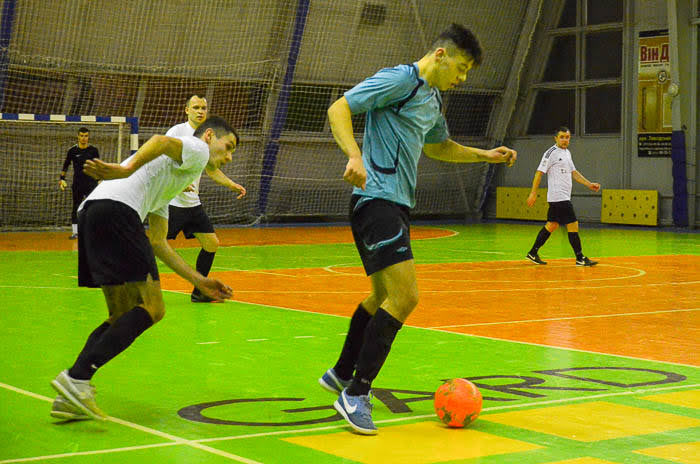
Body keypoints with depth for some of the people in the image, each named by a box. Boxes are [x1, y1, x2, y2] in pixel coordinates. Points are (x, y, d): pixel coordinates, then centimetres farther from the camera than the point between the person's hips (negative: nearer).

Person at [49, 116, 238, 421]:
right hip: (117, 210, -9)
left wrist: (199, 281, 37)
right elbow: (162, 142, -13)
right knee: (151, 308, -9)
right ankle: (77, 378, -19)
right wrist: (128, 168, -31)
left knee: (123, 317, 14)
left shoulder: (169, 183, 37)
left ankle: (69, 397, 5)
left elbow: (157, 243, 36)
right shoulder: (197, 150, 11)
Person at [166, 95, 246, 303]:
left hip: (193, 203, 7)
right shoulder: (177, 131, -9)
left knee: (212, 244, 6)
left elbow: (212, 170, 23)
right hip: (172, 202, -7)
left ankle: (199, 292, 17)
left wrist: (234, 185, 12)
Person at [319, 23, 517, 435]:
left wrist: (485, 155, 25)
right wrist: (355, 156, -31)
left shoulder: (434, 100, 18)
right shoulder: (400, 80, -10)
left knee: (384, 296, 19)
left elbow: (437, 146, 36)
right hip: (376, 198, -10)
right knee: (404, 296, -18)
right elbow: (339, 109, -16)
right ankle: (355, 394, -11)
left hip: (398, 205, 10)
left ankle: (341, 374, 36)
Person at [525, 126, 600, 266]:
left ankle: (533, 253, 19)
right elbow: (539, 172, -12)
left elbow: (573, 172, 24)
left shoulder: (567, 152, 16)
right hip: (559, 197, -9)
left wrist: (589, 184, 16)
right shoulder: (551, 153, -11)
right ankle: (580, 258, -1)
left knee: (552, 225, 13)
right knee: (573, 225, -8)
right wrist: (533, 193, -15)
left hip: (564, 196, 9)